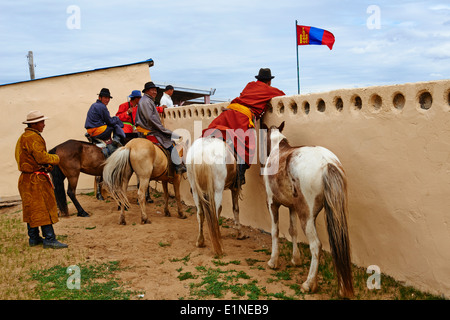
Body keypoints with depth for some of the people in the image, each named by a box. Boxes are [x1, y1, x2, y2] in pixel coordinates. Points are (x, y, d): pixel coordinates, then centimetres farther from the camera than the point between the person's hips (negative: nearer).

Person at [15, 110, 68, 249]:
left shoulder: (24, 137, 18)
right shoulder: (33, 137, -17)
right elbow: (41, 156, -23)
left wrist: (47, 165, 6)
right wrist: (56, 159, -7)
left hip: (28, 179, 11)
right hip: (36, 180, -11)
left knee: (33, 209, 15)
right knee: (44, 208, -7)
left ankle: (33, 238, 23)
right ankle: (49, 239, -5)